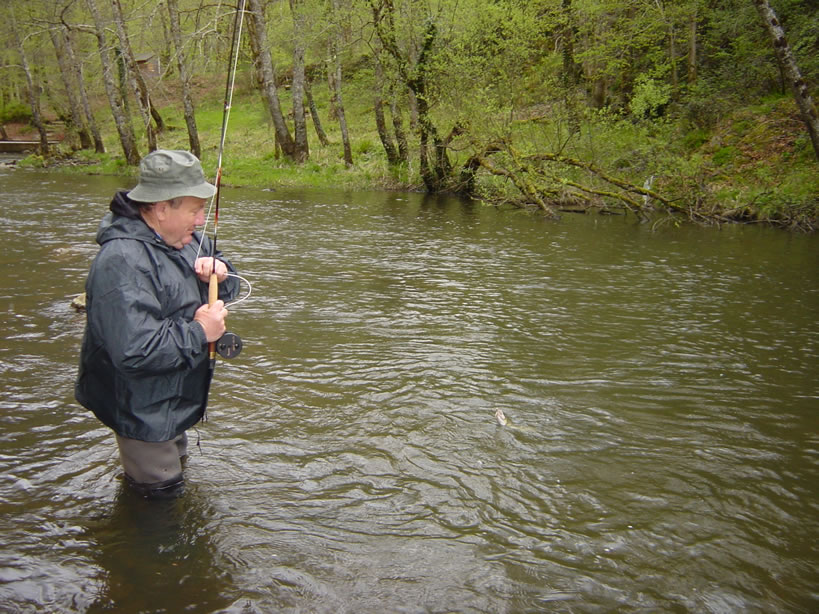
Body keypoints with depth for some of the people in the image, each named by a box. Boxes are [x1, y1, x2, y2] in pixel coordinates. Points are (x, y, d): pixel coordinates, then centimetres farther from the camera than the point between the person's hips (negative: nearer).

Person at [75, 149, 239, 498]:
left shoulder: (184, 239, 0)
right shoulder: (123, 262, -31)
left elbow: (228, 290, 11)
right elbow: (135, 351, -39)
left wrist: (221, 273, -13)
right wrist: (199, 333, -27)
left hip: (173, 401, 10)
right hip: (144, 413, -9)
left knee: (175, 466, 32)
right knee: (159, 494, 10)